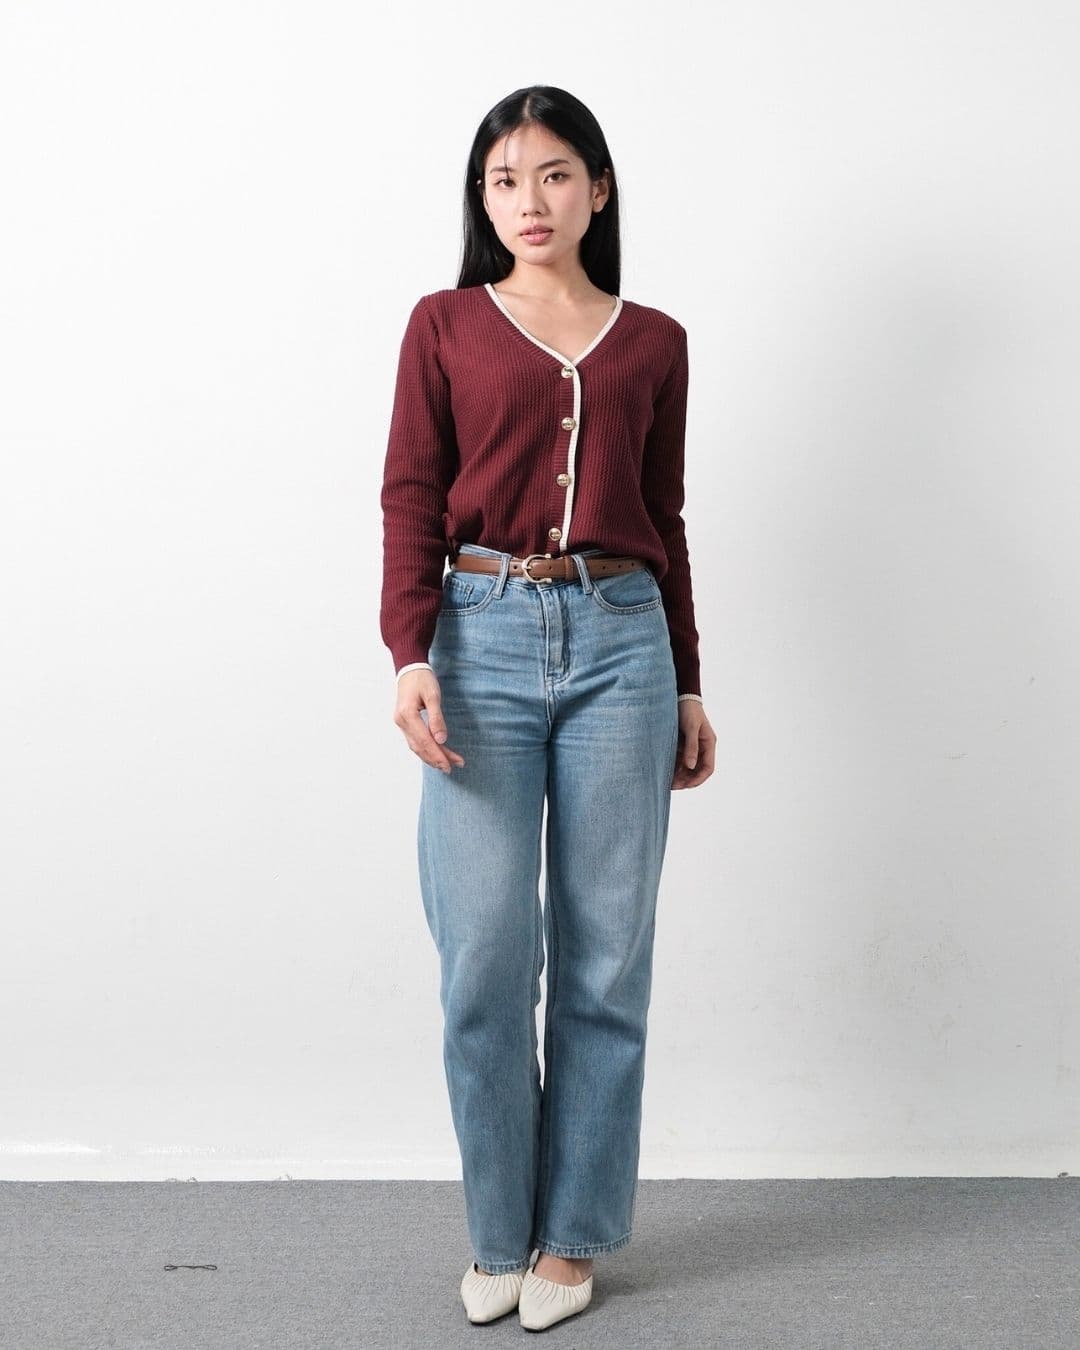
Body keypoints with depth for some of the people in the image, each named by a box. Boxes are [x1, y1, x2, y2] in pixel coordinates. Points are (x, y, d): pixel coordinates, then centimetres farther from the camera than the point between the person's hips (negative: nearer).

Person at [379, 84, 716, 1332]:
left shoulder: (652, 342, 13)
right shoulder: (444, 325, 8)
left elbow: (664, 521, 16)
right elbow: (411, 497, 1)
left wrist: (689, 684, 15)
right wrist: (411, 654, -12)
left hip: (622, 643, 2)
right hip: (483, 637, -1)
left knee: (605, 956, 3)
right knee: (484, 958, -4)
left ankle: (573, 1233, 18)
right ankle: (499, 1234, 14)